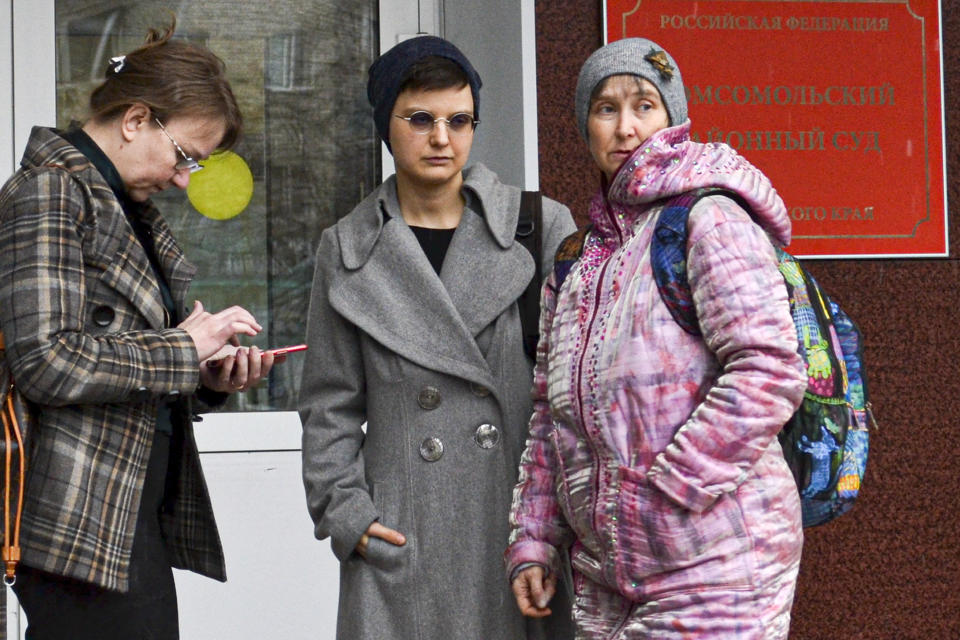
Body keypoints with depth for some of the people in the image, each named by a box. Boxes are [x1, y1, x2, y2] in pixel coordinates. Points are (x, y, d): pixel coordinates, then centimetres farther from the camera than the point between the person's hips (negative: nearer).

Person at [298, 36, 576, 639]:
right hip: (405, 539, 1)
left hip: (529, 520, 0)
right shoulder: (348, 251, 9)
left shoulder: (543, 228, 5)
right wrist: (343, 510, 0)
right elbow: (331, 404, 11)